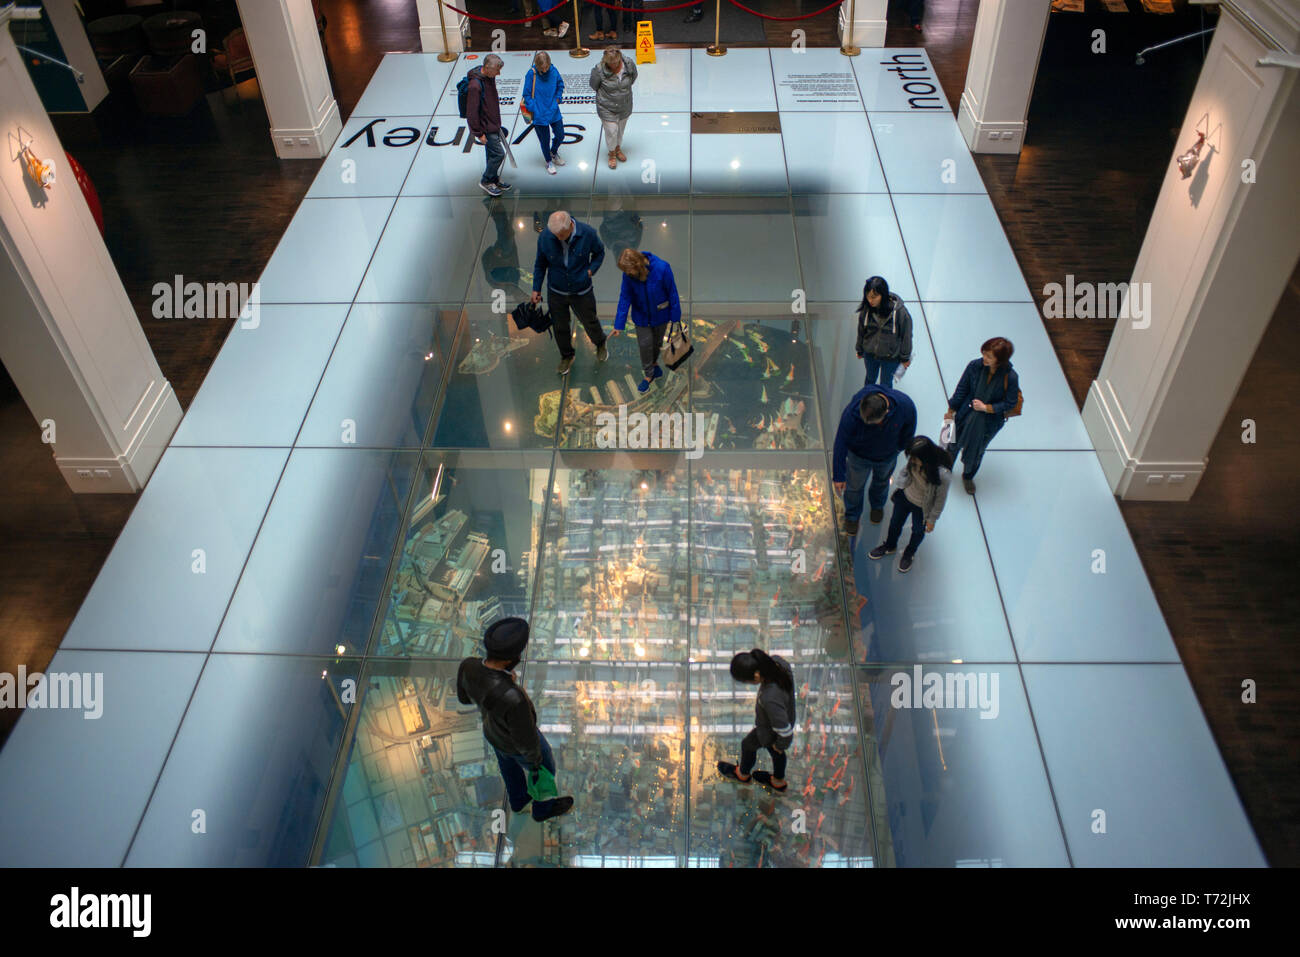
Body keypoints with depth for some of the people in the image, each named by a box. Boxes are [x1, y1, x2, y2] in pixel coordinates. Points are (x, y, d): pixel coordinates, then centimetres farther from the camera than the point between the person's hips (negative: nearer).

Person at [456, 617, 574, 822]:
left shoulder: (468, 666, -32)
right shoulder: (514, 700, -49)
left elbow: (465, 697, -8)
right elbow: (527, 742, -30)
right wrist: (534, 757, -9)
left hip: (492, 727, 5)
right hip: (515, 743, -5)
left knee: (510, 764, 35)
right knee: (544, 768, 28)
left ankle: (518, 799, 65)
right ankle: (542, 808, 58)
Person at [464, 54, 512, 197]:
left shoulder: (490, 77, 2)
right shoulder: (475, 85, -28)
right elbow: (471, 112, -24)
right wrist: (479, 133, -19)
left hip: (493, 124, 9)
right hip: (485, 127, -9)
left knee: (493, 154, 19)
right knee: (499, 153, -5)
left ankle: (494, 180, 35)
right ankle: (485, 181, 12)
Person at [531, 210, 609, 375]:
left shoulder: (587, 233, -24)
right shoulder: (545, 238, -22)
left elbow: (599, 252, -2)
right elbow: (540, 264, -4)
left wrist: (591, 270, -14)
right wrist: (536, 289, 1)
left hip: (582, 292, 0)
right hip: (556, 292, 1)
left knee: (589, 321, 20)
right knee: (560, 327, 17)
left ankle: (600, 344, 54)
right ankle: (566, 356, 44)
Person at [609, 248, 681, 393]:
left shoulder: (662, 269, -32)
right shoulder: (628, 275, -23)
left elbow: (672, 293, -19)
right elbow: (625, 298, -13)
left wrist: (675, 316, -10)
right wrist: (619, 324, -12)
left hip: (660, 314, -1)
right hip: (641, 315, 1)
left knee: (657, 341, 19)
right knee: (644, 344, 4)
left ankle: (654, 362, 49)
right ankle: (649, 374, 26)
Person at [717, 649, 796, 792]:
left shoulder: (770, 699, -48)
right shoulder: (777, 661, -28)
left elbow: (785, 730, -34)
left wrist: (781, 745, -11)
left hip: (769, 730, -6)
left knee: (748, 745, 26)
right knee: (774, 751, 33)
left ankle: (743, 774, 58)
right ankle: (778, 781, 61)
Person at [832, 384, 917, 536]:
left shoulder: (905, 406, -38)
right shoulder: (852, 412, -43)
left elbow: (908, 432, -13)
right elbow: (841, 443, -29)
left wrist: (901, 446, 6)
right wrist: (838, 475, -22)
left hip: (888, 455, 2)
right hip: (859, 455, -2)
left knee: (881, 481, 31)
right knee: (854, 486, 20)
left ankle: (877, 505, 64)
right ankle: (852, 515, 52)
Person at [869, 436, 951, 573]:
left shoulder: (943, 475, -41)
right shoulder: (914, 460, -28)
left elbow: (940, 499, -23)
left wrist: (932, 519, -9)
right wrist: (898, 483, 14)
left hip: (921, 508, -3)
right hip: (904, 495, 4)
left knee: (918, 532, 27)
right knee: (895, 523, 28)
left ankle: (909, 553, 60)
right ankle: (890, 546, 60)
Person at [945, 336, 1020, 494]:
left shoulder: (1011, 377, -25)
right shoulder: (974, 366, -21)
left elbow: (1010, 403, -11)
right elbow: (961, 389, -6)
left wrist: (986, 407, -21)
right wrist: (951, 411, 4)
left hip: (989, 422, -1)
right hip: (966, 415, 1)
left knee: (976, 452, 22)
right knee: (954, 443, 21)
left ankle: (968, 476, 53)